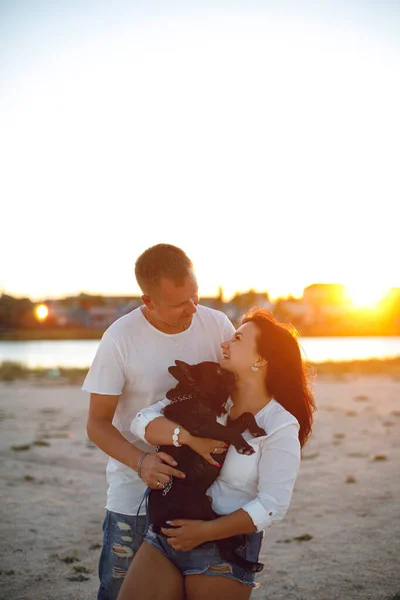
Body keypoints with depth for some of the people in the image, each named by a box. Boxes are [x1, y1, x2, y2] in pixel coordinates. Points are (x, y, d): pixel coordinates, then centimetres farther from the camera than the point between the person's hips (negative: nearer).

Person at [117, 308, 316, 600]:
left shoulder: (280, 427, -11)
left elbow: (272, 506, -16)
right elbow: (142, 420, -3)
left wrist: (206, 531, -17)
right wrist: (188, 436, -21)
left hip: (225, 546, -4)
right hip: (166, 531, 4)